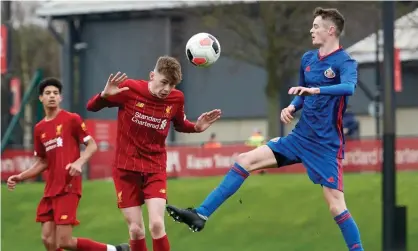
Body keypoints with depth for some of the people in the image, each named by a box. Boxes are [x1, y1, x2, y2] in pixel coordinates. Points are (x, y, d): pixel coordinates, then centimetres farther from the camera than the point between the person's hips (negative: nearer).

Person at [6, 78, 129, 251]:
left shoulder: (72, 119, -2)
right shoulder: (39, 129, 15)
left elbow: (92, 145, -2)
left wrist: (79, 162, -20)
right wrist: (19, 177, 11)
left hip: (68, 188, -6)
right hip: (50, 190, 7)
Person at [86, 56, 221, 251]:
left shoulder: (176, 99, -5)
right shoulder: (129, 89, -13)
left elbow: (180, 125, 16)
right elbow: (91, 107, -5)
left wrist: (196, 127, -5)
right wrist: (104, 95, -27)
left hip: (155, 169, 1)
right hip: (126, 169, -1)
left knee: (157, 225, -14)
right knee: (136, 230, 0)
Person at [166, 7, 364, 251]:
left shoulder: (345, 62, -14)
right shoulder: (308, 58, 9)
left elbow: (349, 87, -36)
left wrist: (315, 89, -49)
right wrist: (292, 107, 0)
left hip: (326, 146, -7)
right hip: (300, 137, 7)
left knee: (336, 206, -9)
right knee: (245, 161, -1)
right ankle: (201, 215, -1)